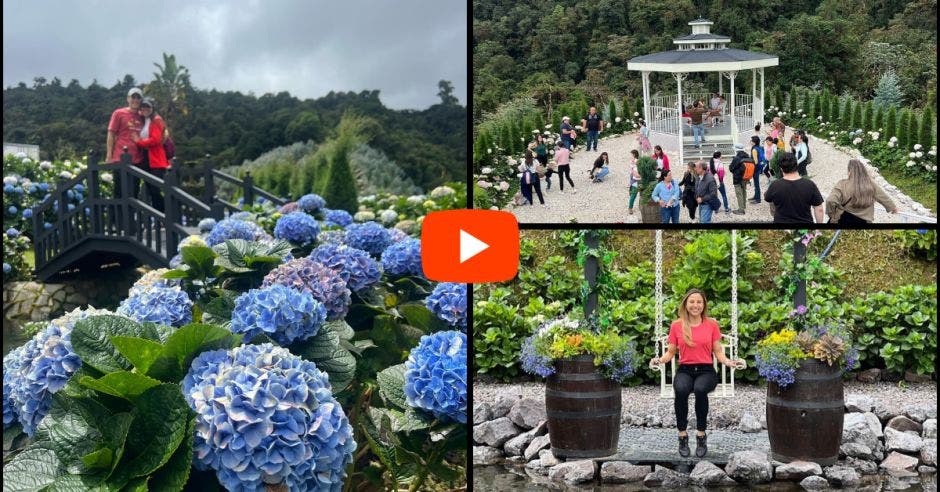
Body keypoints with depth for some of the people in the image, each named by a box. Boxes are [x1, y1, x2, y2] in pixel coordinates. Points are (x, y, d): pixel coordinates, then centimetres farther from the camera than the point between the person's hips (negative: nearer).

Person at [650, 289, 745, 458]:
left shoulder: (712, 324, 7)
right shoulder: (676, 325, 7)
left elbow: (718, 353, 8)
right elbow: (670, 352, 11)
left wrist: (730, 363, -10)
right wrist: (660, 360, -9)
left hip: (706, 370, 0)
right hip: (684, 370, 0)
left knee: (700, 389, -36)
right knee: (681, 390, -36)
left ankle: (701, 435, -20)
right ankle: (682, 435, -21)